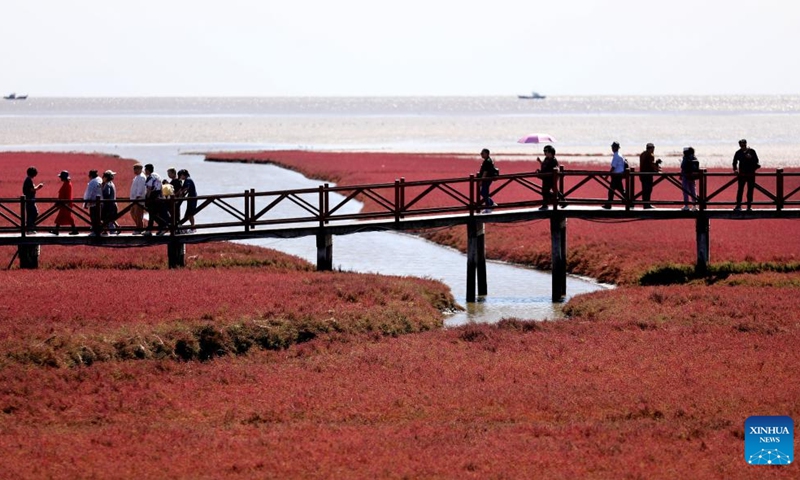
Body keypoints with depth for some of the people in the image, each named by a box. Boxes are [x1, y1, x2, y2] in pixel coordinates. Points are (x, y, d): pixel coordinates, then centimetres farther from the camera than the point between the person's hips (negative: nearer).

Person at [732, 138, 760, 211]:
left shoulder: (752, 151, -1)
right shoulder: (738, 153, 2)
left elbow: (756, 160, -4)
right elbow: (735, 162, 9)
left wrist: (751, 158, -20)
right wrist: (735, 169, -5)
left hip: (751, 173, 0)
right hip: (742, 174, 0)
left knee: (750, 190, 3)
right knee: (740, 189, -3)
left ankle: (749, 206, 10)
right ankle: (738, 206, 2)